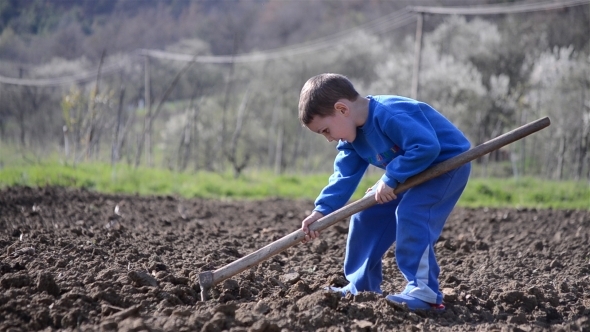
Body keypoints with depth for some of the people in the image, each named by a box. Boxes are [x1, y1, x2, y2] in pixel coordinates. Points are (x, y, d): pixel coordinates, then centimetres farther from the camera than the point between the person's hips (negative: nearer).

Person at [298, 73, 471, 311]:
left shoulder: (391, 115, -34)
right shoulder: (353, 134, -3)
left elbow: (427, 147, -39)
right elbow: (345, 175, -4)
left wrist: (390, 179, -33)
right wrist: (322, 210, -16)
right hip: (411, 172, 10)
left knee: (411, 212, -29)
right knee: (368, 216, 7)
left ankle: (424, 292, -28)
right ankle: (361, 287, 15)